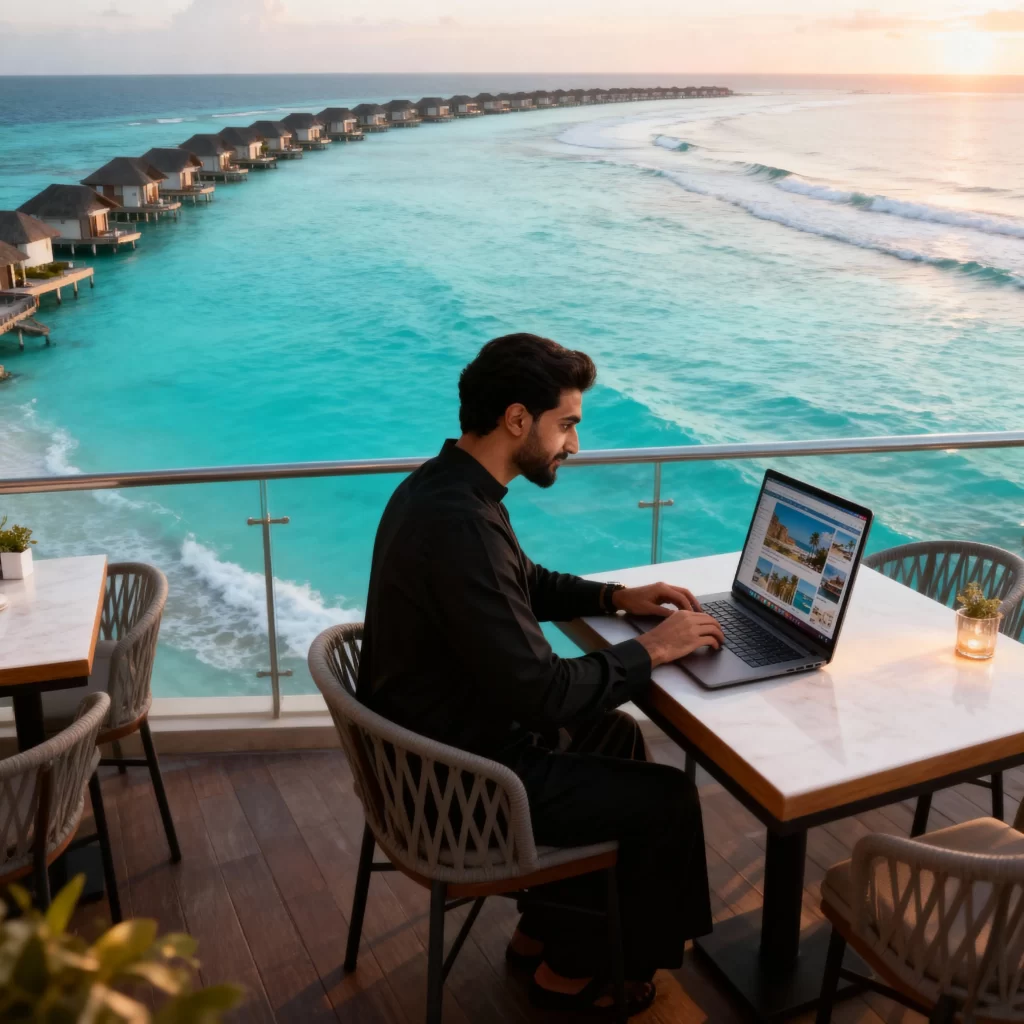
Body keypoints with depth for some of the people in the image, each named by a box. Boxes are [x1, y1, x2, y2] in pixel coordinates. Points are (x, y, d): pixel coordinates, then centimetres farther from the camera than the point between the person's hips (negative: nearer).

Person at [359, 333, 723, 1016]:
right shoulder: (462, 526, -32)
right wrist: (651, 651, -17)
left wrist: (616, 597, 5)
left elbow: (526, 584, 18)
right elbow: (539, 691, -30)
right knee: (668, 799, -1)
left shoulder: (438, 485, 1)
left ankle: (543, 933, 33)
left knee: (617, 736, 23)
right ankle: (572, 972, 22)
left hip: (439, 735, 10)